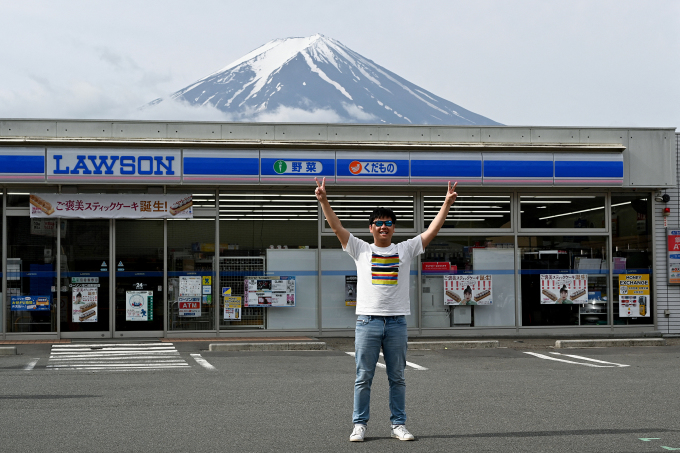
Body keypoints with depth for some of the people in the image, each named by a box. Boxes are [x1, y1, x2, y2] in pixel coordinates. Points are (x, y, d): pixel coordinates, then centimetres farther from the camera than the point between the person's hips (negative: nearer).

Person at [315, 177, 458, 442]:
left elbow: (432, 230, 4)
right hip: (367, 321, -1)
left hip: (397, 322, 1)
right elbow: (337, 227, -1)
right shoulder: (360, 249, 6)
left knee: (397, 378, 8)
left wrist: (447, 203, -3)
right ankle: (360, 424, 10)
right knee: (363, 378, 3)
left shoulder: (405, 250, 9)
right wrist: (323, 201, -11)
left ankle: (398, 425, 15)